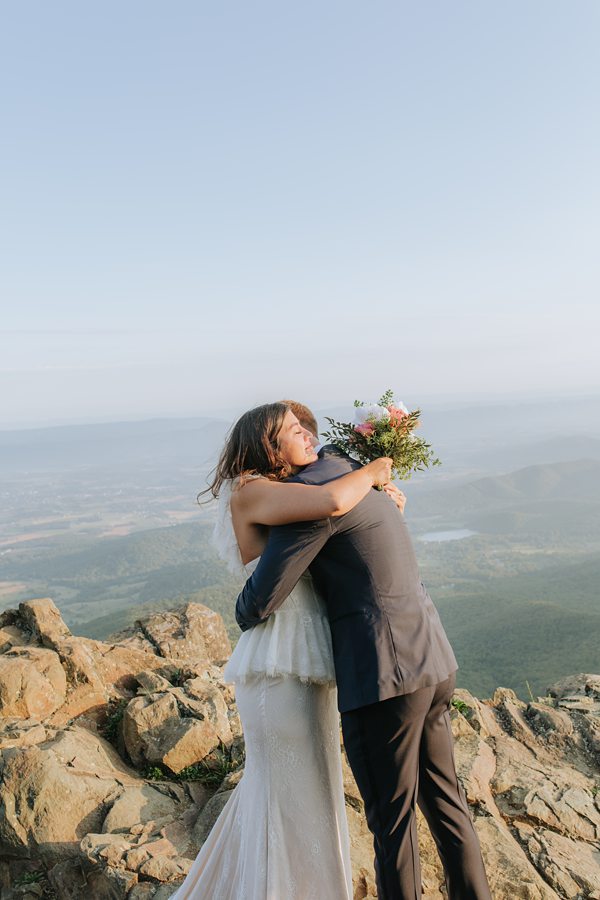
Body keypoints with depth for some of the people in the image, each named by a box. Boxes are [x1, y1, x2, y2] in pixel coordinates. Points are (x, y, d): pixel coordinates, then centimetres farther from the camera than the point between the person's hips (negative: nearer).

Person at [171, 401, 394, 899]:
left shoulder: (289, 496, 12)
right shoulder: (250, 493, -16)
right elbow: (332, 501, -32)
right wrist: (371, 472, -13)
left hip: (305, 662, 10)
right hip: (280, 668, -10)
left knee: (275, 785, 26)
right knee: (292, 798, 8)